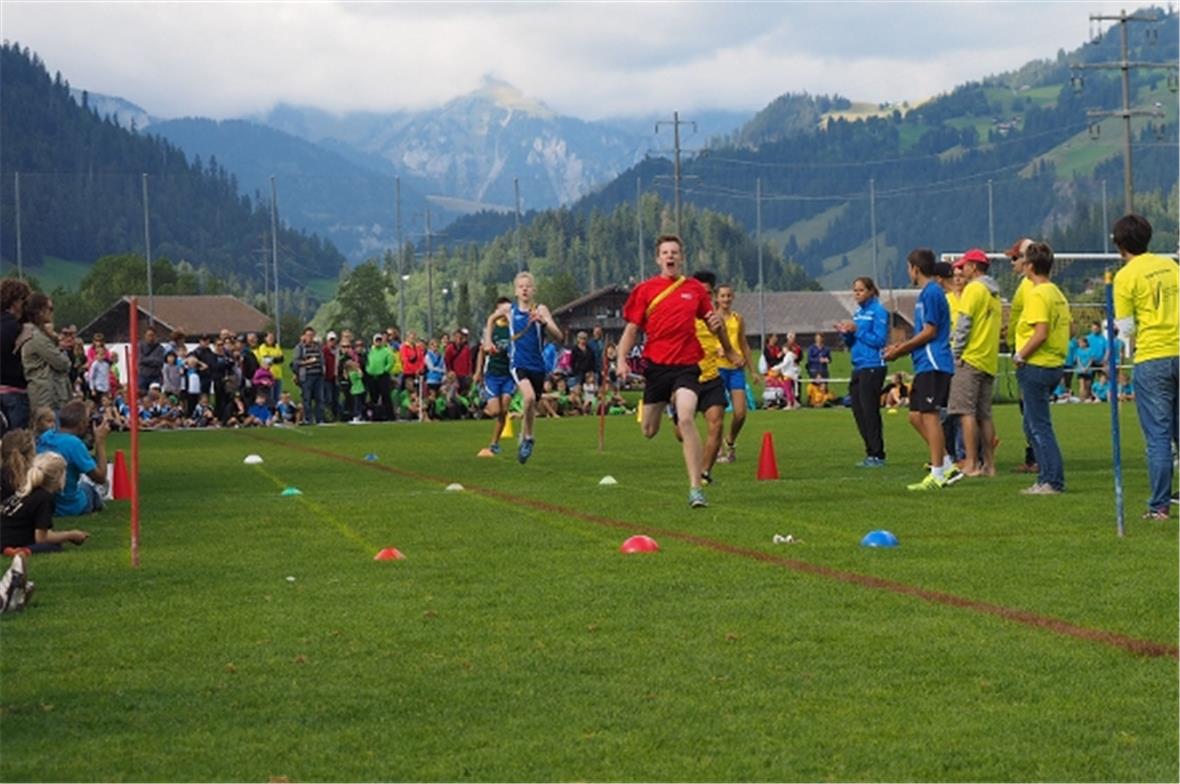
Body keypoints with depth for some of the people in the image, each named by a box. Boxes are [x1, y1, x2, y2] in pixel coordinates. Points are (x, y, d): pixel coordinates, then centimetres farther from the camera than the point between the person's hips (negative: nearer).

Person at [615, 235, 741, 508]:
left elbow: (711, 319, 21)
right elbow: (631, 329, 5)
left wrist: (730, 351, 24)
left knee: (686, 419, -24)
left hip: (686, 366, -2)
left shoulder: (695, 289, 5)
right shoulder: (645, 290, 3)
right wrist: (622, 360, -7)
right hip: (655, 365, 2)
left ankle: (695, 488, -23)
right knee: (649, 432, 9)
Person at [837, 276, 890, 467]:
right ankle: (871, 453, 18)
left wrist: (856, 330, -16)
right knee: (858, 412, 9)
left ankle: (877, 455, 0)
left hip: (872, 367, -9)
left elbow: (879, 340, -16)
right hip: (858, 368, 9)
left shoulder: (878, 312, -8)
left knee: (870, 412, -6)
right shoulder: (857, 313, 16)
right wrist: (846, 333, 0)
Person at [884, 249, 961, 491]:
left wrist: (900, 349, -8)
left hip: (933, 364, -10)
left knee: (928, 415, -9)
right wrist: (903, 347, 18)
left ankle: (937, 474, -7)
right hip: (926, 364, 10)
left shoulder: (931, 293, -12)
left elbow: (929, 332, -15)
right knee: (916, 415, 10)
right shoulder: (929, 292, 19)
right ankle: (947, 466, 12)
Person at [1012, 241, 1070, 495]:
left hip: (1037, 366, -9)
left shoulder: (1037, 294, -15)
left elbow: (1041, 333, -23)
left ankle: (1052, 481, -4)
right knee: (1033, 425, 17)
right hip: (1056, 365, 9)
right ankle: (1047, 477, 17)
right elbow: (1064, 329, 16)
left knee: (1039, 426, -4)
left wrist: (1020, 356, -12)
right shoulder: (1057, 293, 13)